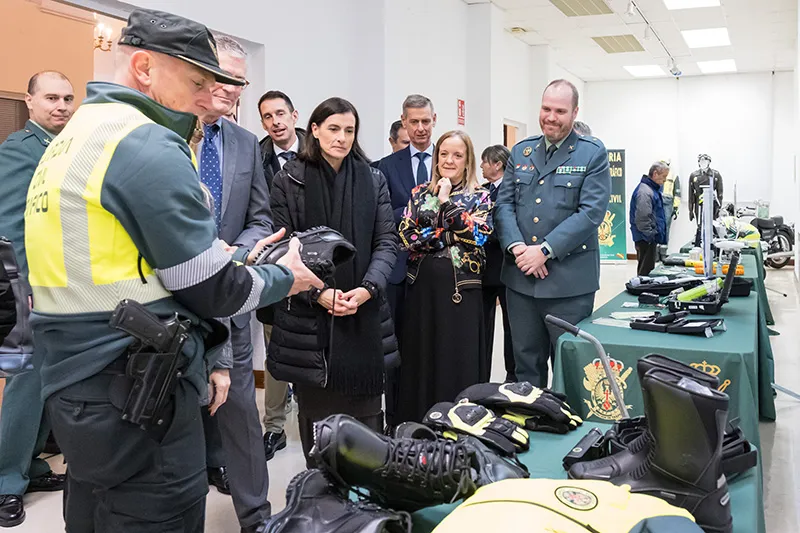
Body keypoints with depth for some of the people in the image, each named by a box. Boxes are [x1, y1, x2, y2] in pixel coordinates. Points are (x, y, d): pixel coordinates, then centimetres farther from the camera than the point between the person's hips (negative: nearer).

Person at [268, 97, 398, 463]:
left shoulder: (372, 180, 8)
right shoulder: (289, 180, 2)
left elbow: (386, 241, 4)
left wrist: (367, 289, -12)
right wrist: (319, 292, -14)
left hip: (363, 314, 1)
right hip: (307, 313, -1)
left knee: (366, 411, 3)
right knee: (314, 406, 6)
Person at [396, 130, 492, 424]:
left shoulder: (479, 196, 4)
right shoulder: (419, 193, 11)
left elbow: (478, 234, -12)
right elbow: (406, 235, 1)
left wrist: (446, 201, -10)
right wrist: (449, 235, -9)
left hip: (461, 288, -2)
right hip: (423, 287, 3)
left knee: (458, 361, 1)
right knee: (420, 360, 7)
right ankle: (416, 429, 20)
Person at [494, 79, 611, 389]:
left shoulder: (592, 153, -1)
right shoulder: (521, 151, 12)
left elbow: (591, 211, -11)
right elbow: (504, 203, 6)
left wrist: (544, 250, -18)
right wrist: (516, 247, -11)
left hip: (570, 280, -4)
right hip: (521, 277, 4)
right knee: (526, 363, 14)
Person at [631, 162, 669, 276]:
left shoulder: (653, 189, 17)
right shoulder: (645, 192, -17)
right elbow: (642, 218, -23)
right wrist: (650, 235, -17)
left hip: (650, 238, 10)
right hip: (646, 240, -10)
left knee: (646, 269, 15)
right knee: (646, 271, -7)